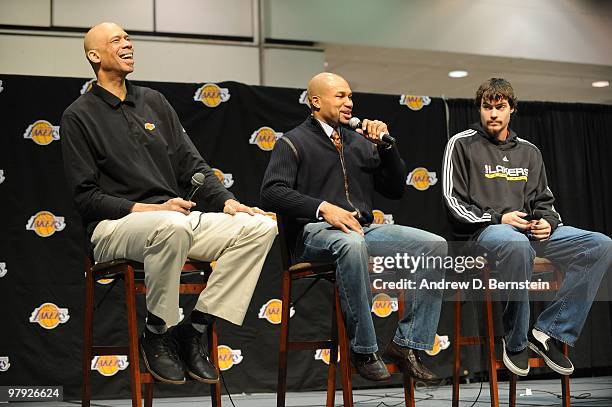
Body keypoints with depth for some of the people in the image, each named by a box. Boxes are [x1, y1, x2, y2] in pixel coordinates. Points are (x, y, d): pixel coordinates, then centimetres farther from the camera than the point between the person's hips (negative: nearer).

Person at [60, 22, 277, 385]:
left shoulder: (153, 100, 19)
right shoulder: (79, 116, 2)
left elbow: (191, 163, 16)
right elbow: (86, 197, -5)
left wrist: (227, 201, -2)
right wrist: (150, 209, -18)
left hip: (176, 217, 6)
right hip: (115, 226, -6)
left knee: (261, 226, -14)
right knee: (173, 227, -41)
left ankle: (195, 330, -13)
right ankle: (157, 334, -17)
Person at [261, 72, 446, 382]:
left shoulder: (360, 142, 23)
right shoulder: (293, 143, 6)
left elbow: (395, 190, 22)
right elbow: (271, 192, -9)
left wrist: (385, 146, 8)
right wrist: (323, 208, -22)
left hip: (363, 229, 6)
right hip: (315, 232, -6)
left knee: (435, 245, -15)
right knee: (352, 244, -41)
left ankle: (406, 343, -15)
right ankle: (364, 350, -29)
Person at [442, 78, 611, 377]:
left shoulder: (528, 151, 22)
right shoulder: (462, 144, 6)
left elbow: (543, 201, 23)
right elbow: (453, 200, -2)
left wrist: (548, 222, -2)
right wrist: (498, 218, -14)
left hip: (529, 229, 6)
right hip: (482, 230, -6)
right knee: (517, 243, -43)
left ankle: (549, 330, -16)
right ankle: (516, 341, -24)